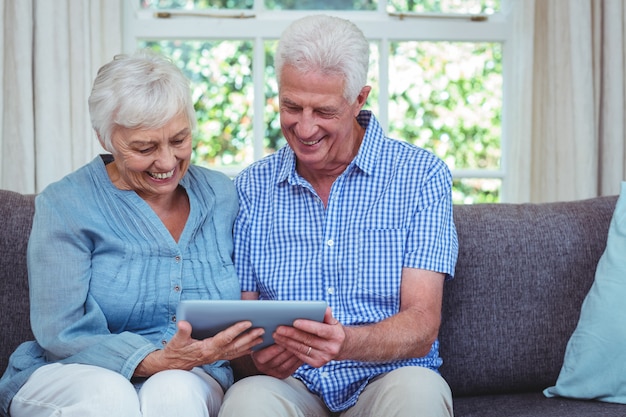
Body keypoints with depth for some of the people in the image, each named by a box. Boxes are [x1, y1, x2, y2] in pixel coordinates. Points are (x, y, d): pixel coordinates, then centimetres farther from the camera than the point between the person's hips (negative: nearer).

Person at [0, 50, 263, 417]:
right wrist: (158, 361, -25)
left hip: (189, 380, 1)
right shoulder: (64, 205, -4)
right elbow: (61, 335, -10)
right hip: (71, 374, -1)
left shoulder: (222, 195, 7)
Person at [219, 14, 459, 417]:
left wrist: (345, 343, -30)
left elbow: (421, 327, -9)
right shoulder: (251, 188, 7)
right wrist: (254, 358, -20)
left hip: (384, 382, 1)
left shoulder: (421, 176, -1)